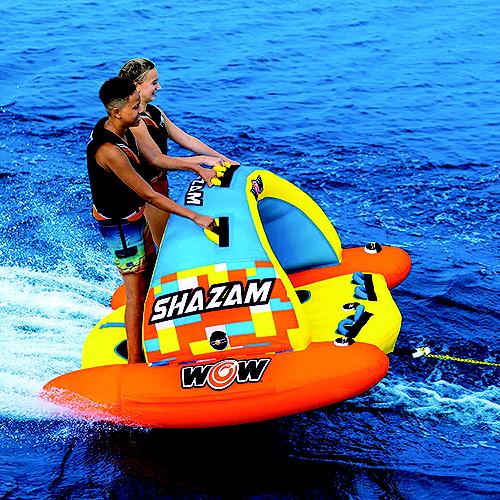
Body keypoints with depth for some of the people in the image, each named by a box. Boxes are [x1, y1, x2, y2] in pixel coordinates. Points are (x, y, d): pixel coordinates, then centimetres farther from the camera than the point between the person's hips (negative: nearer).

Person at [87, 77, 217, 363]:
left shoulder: (123, 130, -5)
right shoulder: (109, 151, -34)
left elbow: (156, 159, 7)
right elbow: (149, 195, -32)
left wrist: (198, 168, 1)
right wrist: (196, 217, -31)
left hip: (134, 216, 10)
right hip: (120, 225, -10)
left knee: (150, 272, 26)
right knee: (136, 292, 0)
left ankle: (146, 334, 46)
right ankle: (135, 361, 13)